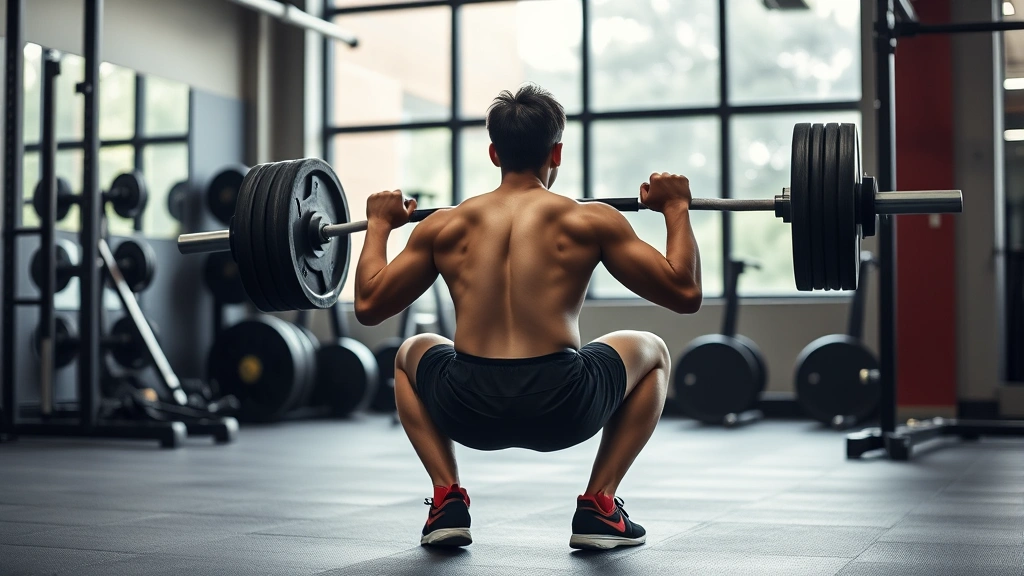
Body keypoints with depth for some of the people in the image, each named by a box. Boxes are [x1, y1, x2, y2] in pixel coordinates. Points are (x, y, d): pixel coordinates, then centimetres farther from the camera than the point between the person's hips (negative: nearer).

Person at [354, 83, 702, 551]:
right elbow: (685, 294, 6)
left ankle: (447, 500, 18)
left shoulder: (445, 225, 12)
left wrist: (379, 224, 34)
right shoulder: (588, 221, 6)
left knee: (411, 354, 37)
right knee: (651, 352, 28)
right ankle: (598, 506, 15)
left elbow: (368, 306, 19)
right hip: (562, 410, -2)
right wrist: (677, 209, 19)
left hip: (468, 413, 2)